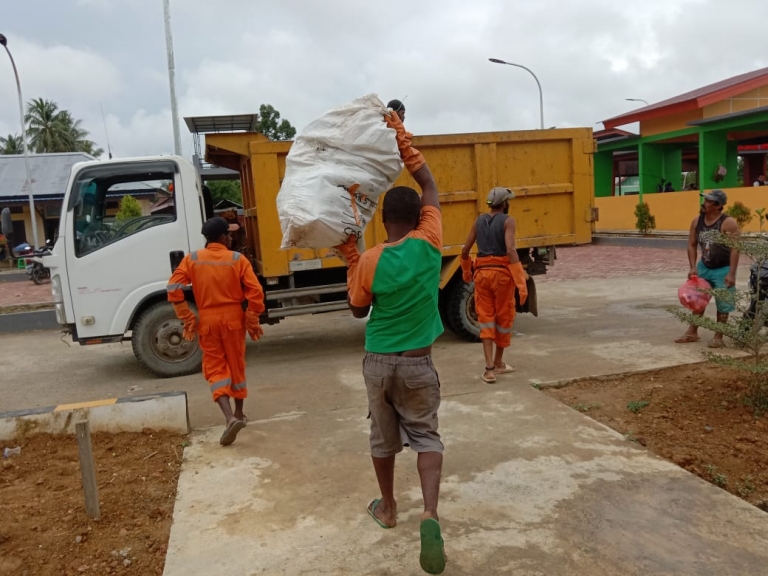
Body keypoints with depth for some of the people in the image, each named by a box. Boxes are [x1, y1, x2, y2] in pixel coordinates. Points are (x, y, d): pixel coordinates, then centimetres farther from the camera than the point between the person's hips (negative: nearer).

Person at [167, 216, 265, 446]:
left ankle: (230, 417, -13)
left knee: (215, 369, 5)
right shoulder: (238, 259, -5)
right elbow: (255, 292, -11)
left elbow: (174, 289, -6)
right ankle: (239, 414, 30)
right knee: (236, 366, 15)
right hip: (233, 318, 0)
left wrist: (188, 319, 2)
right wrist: (252, 321, 0)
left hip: (207, 320, 0)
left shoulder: (192, 259, -1)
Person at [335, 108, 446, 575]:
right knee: (426, 435, 10)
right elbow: (431, 187, 4)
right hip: (418, 363, 0)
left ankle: (388, 508, 37)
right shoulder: (428, 244, -10)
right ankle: (431, 515, -10)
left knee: (384, 438, 18)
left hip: (378, 362, 1)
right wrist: (402, 138, 5)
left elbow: (358, 310, 4)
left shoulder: (369, 262, -12)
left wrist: (350, 259, 5)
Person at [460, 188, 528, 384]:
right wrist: (521, 281, -19)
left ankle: (489, 367, -2)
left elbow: (465, 250, 12)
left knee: (486, 317, 7)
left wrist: (466, 272, 30)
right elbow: (511, 250, -17)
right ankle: (498, 363, 26)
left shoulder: (478, 221, 10)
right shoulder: (508, 221, -5)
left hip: (482, 272, 4)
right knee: (503, 317, 12)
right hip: (502, 272, -4)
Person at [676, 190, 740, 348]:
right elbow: (692, 245, 3)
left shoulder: (728, 223, -19)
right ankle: (692, 332, 24)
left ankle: (718, 337, 14)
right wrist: (693, 267, -7)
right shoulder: (697, 221, -3)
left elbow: (735, 249, -20)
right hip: (704, 267, 6)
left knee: (723, 304, 2)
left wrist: (731, 273, -25)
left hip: (723, 269, -6)